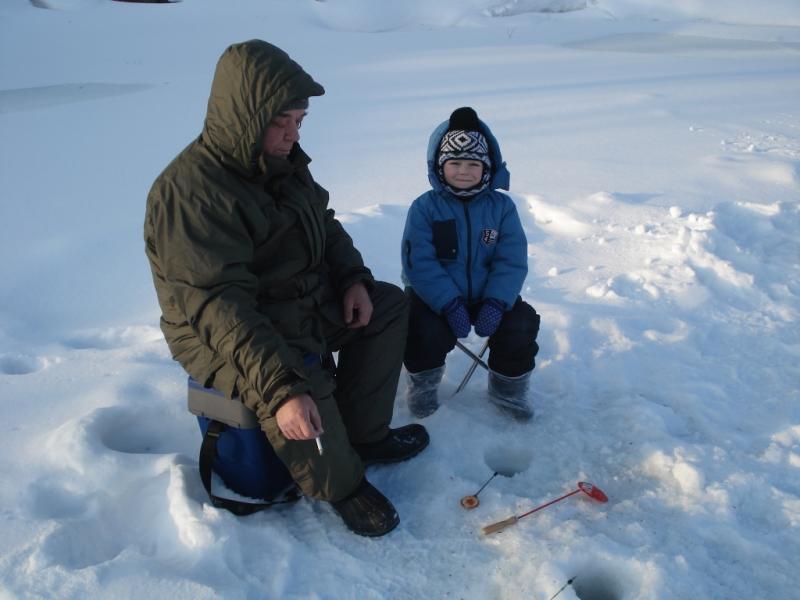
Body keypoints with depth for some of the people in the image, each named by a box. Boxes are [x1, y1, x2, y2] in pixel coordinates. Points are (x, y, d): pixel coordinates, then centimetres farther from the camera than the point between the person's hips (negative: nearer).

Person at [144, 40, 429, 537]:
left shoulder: (283, 160, 1)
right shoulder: (189, 192, -28)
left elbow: (325, 225, 16)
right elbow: (219, 309, -35)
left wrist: (353, 277, -2)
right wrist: (280, 388, -43)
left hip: (306, 301, 9)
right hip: (222, 337, -9)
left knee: (389, 304, 9)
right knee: (302, 388, -35)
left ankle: (365, 436, 11)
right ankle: (341, 485, -3)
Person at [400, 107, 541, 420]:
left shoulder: (501, 206, -2)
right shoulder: (425, 207, -9)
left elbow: (512, 261, -7)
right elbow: (419, 263, -16)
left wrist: (496, 303, -23)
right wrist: (449, 305, -27)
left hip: (487, 294, 2)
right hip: (437, 296, -2)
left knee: (522, 324, -19)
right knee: (427, 331, -29)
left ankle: (508, 388, 10)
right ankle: (423, 380, 7)